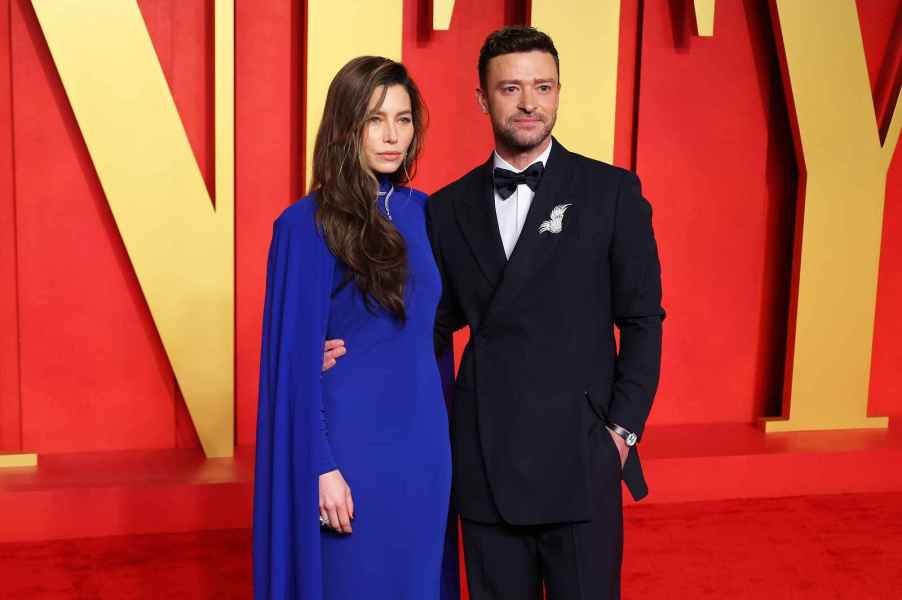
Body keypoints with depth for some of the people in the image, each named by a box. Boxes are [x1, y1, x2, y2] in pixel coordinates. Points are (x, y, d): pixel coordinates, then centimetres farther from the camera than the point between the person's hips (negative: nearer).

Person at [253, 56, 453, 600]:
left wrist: (442, 435, 10)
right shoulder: (306, 225, -11)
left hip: (423, 443, 5)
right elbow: (298, 357, -11)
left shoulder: (424, 212, 5)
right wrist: (320, 467, -13)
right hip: (350, 443, -5)